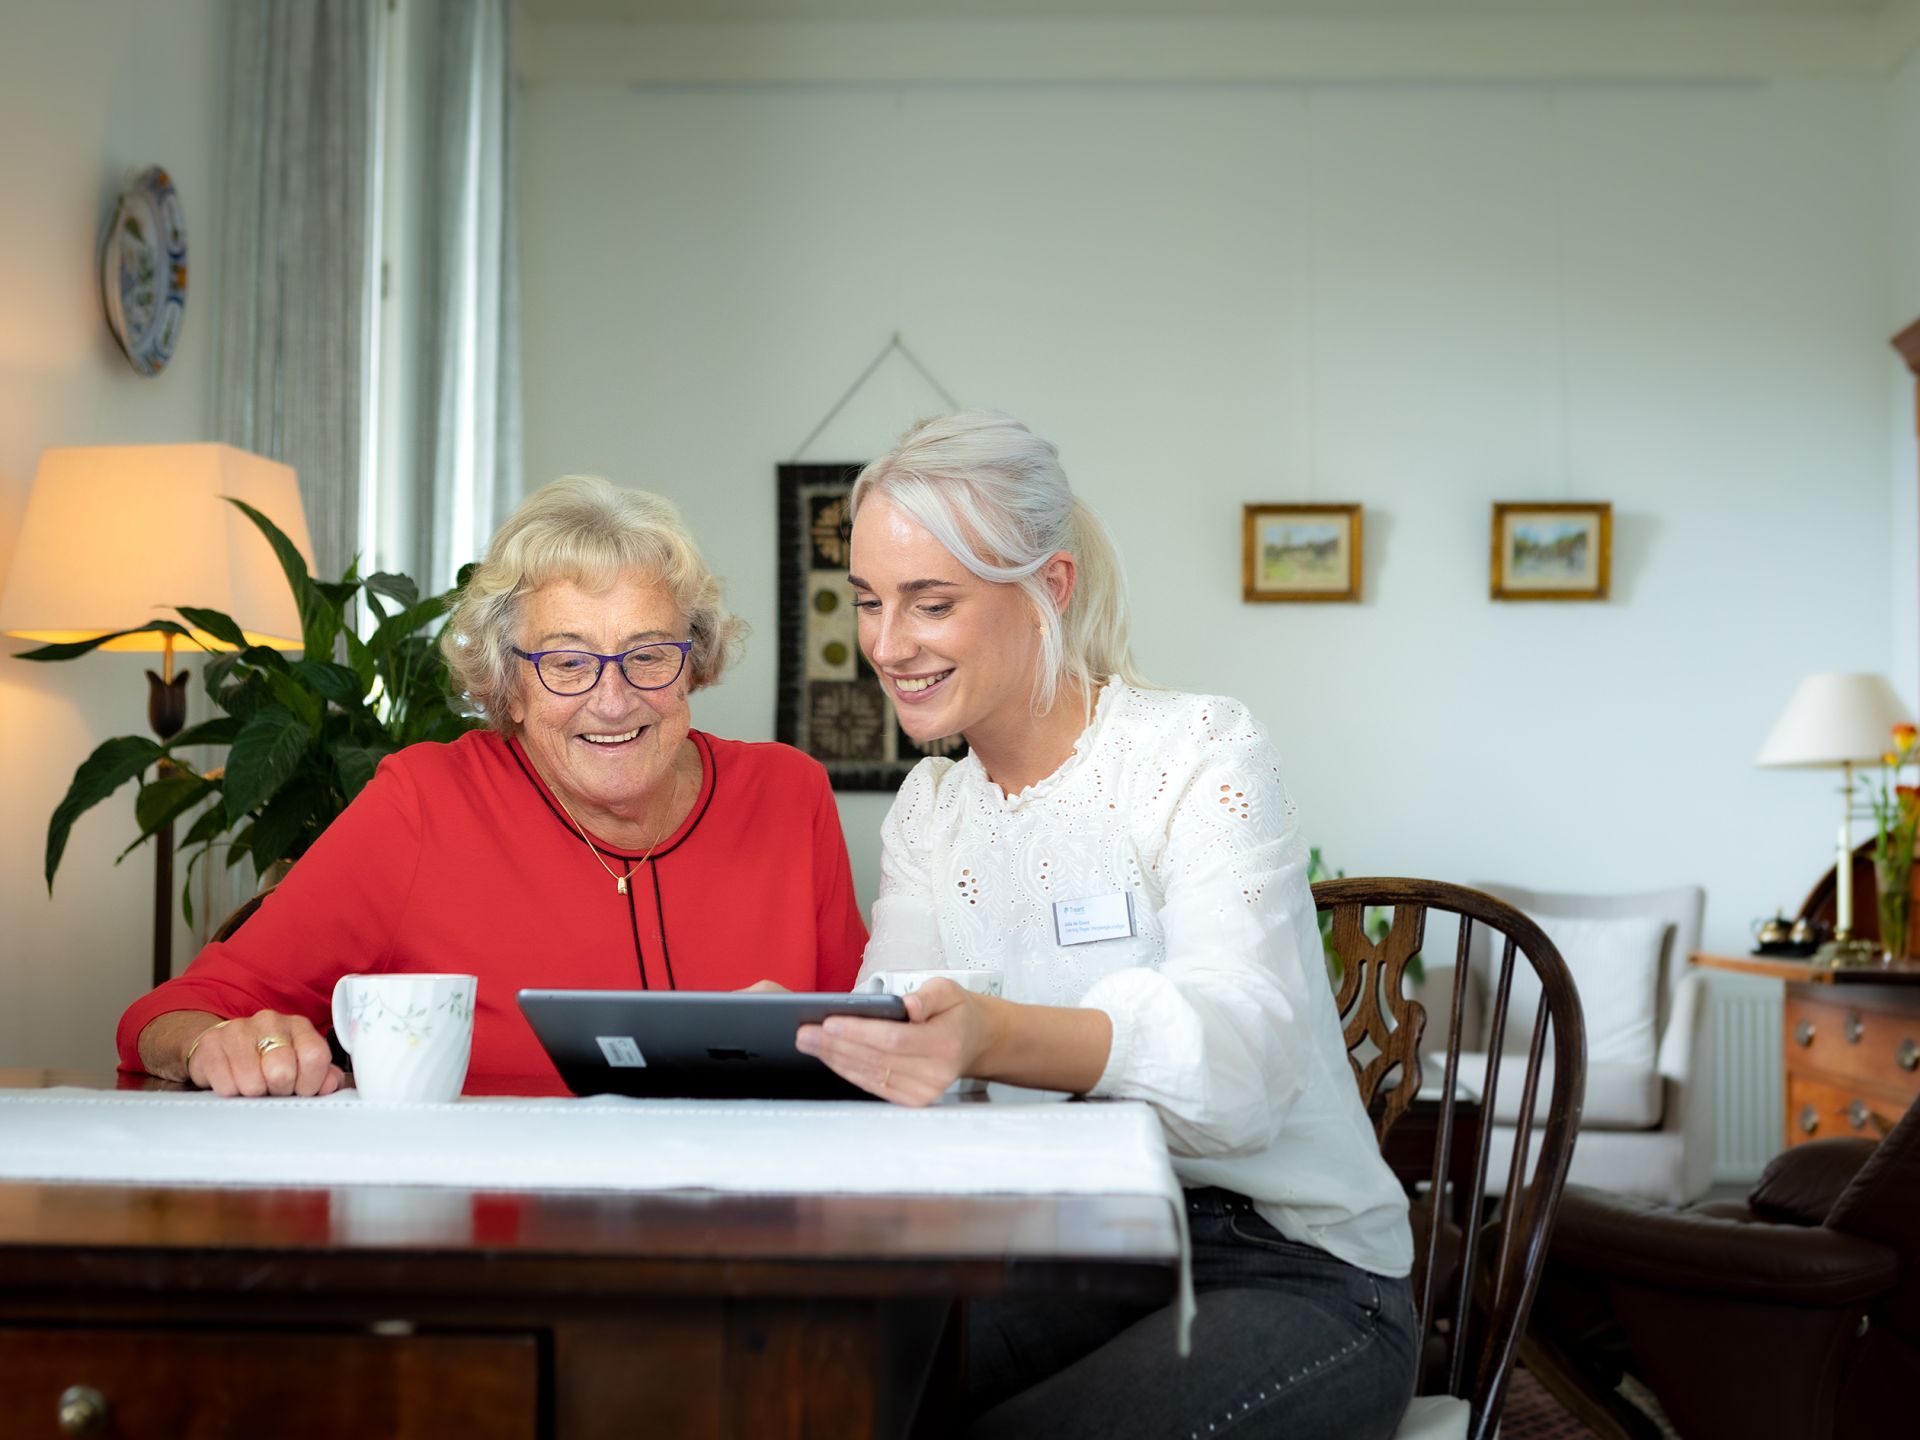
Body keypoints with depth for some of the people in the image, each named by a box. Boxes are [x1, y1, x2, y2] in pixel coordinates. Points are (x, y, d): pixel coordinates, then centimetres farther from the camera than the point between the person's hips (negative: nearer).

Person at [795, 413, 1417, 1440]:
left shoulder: (1204, 757, -11)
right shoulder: (929, 811, 10)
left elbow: (1240, 1056, -27)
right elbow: (900, 1054, -2)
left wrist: (994, 1038, -46)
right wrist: (794, 1033, -26)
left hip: (1294, 1275, -4)